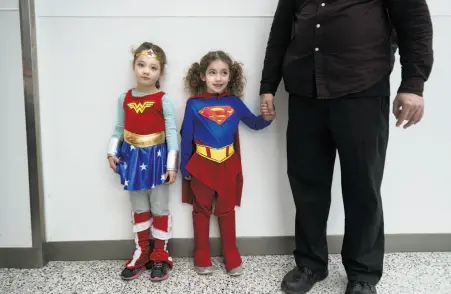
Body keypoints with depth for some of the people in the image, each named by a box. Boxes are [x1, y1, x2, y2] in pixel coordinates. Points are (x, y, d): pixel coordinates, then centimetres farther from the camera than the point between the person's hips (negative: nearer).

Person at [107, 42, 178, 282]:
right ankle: (141, 253, 29)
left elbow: (171, 133, -11)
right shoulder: (124, 98, 2)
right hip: (132, 157, 4)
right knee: (138, 209, 15)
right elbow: (119, 129, 10)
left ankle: (160, 256, 22)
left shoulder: (163, 100, -11)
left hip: (155, 158, -4)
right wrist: (112, 152, 1)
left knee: (159, 208, 8)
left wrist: (171, 165, -14)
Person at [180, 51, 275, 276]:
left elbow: (254, 124, 10)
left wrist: (268, 117, -12)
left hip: (228, 166, 2)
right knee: (201, 211, 12)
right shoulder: (193, 104, -7)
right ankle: (202, 259, 25)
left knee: (227, 211, 13)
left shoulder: (234, 102, -1)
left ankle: (232, 258, 25)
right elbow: (186, 137, -3)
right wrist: (184, 168, -2)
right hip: (201, 165, -2)